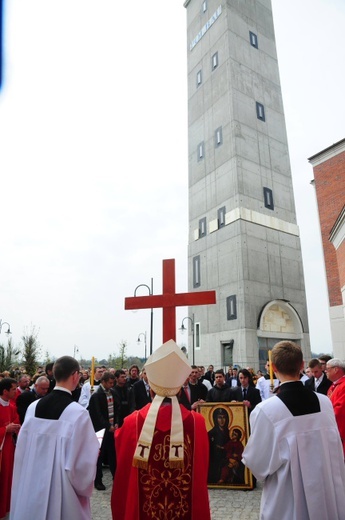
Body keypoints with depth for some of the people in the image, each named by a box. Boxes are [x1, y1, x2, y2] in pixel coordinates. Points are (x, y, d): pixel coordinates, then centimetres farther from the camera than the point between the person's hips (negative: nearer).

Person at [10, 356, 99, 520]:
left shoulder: (33, 407, -7)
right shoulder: (78, 413, -22)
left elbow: (21, 452, 2)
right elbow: (84, 461, -17)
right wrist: (84, 486, 5)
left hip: (32, 487, 5)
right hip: (63, 492, -4)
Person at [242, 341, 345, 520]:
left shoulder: (265, 410, -26)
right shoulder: (325, 402, -11)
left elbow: (258, 463, -16)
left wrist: (248, 456, 4)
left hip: (287, 505, -3)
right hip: (328, 497, 4)